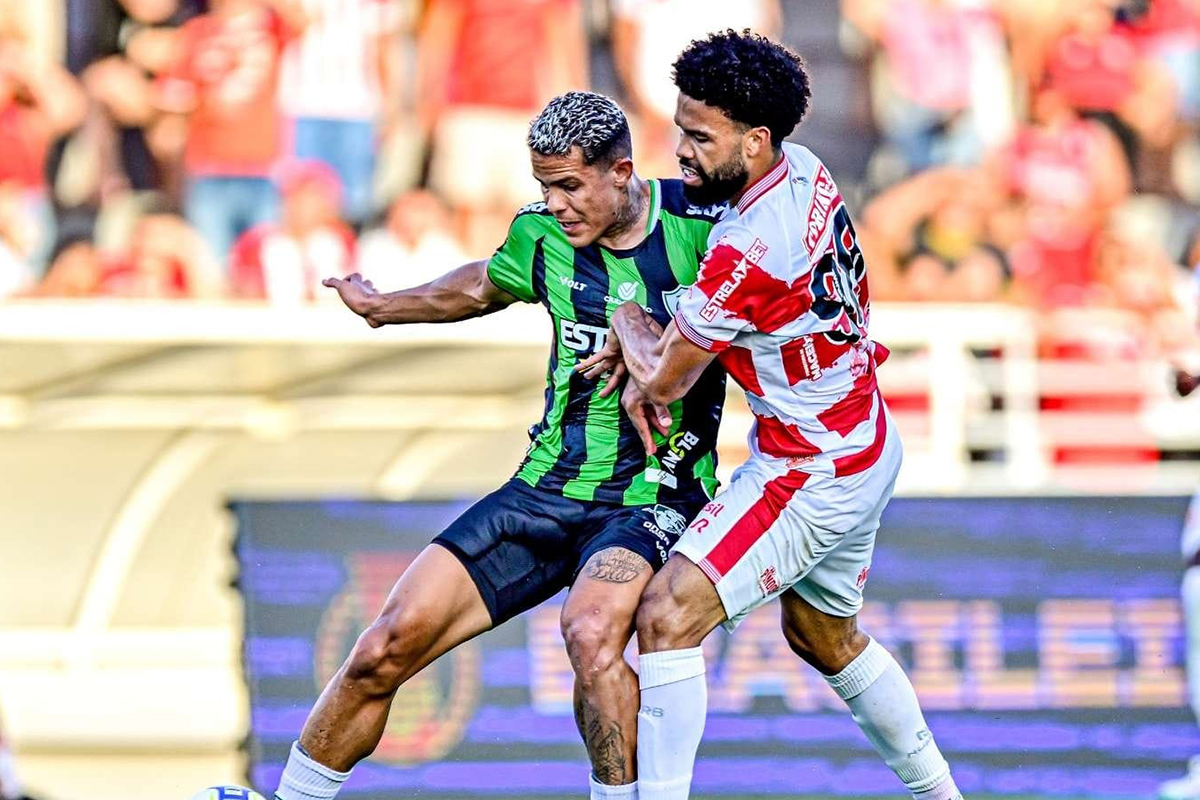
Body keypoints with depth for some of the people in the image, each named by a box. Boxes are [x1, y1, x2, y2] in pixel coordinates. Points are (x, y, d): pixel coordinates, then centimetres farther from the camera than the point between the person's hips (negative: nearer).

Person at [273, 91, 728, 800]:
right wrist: (386, 306, 40)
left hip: (655, 495, -4)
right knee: (388, 647, -4)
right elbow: (485, 287, 24)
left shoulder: (697, 222, -13)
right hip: (545, 493, 4)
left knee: (591, 630, -37)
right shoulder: (542, 233, 3)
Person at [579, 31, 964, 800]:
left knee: (668, 615, -16)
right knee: (824, 637, 27)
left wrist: (624, 318, 5)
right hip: (868, 443, 10)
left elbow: (663, 381, -15)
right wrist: (637, 341, 2)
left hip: (812, 474, -10)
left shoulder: (748, 252, -30)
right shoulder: (804, 170, -4)